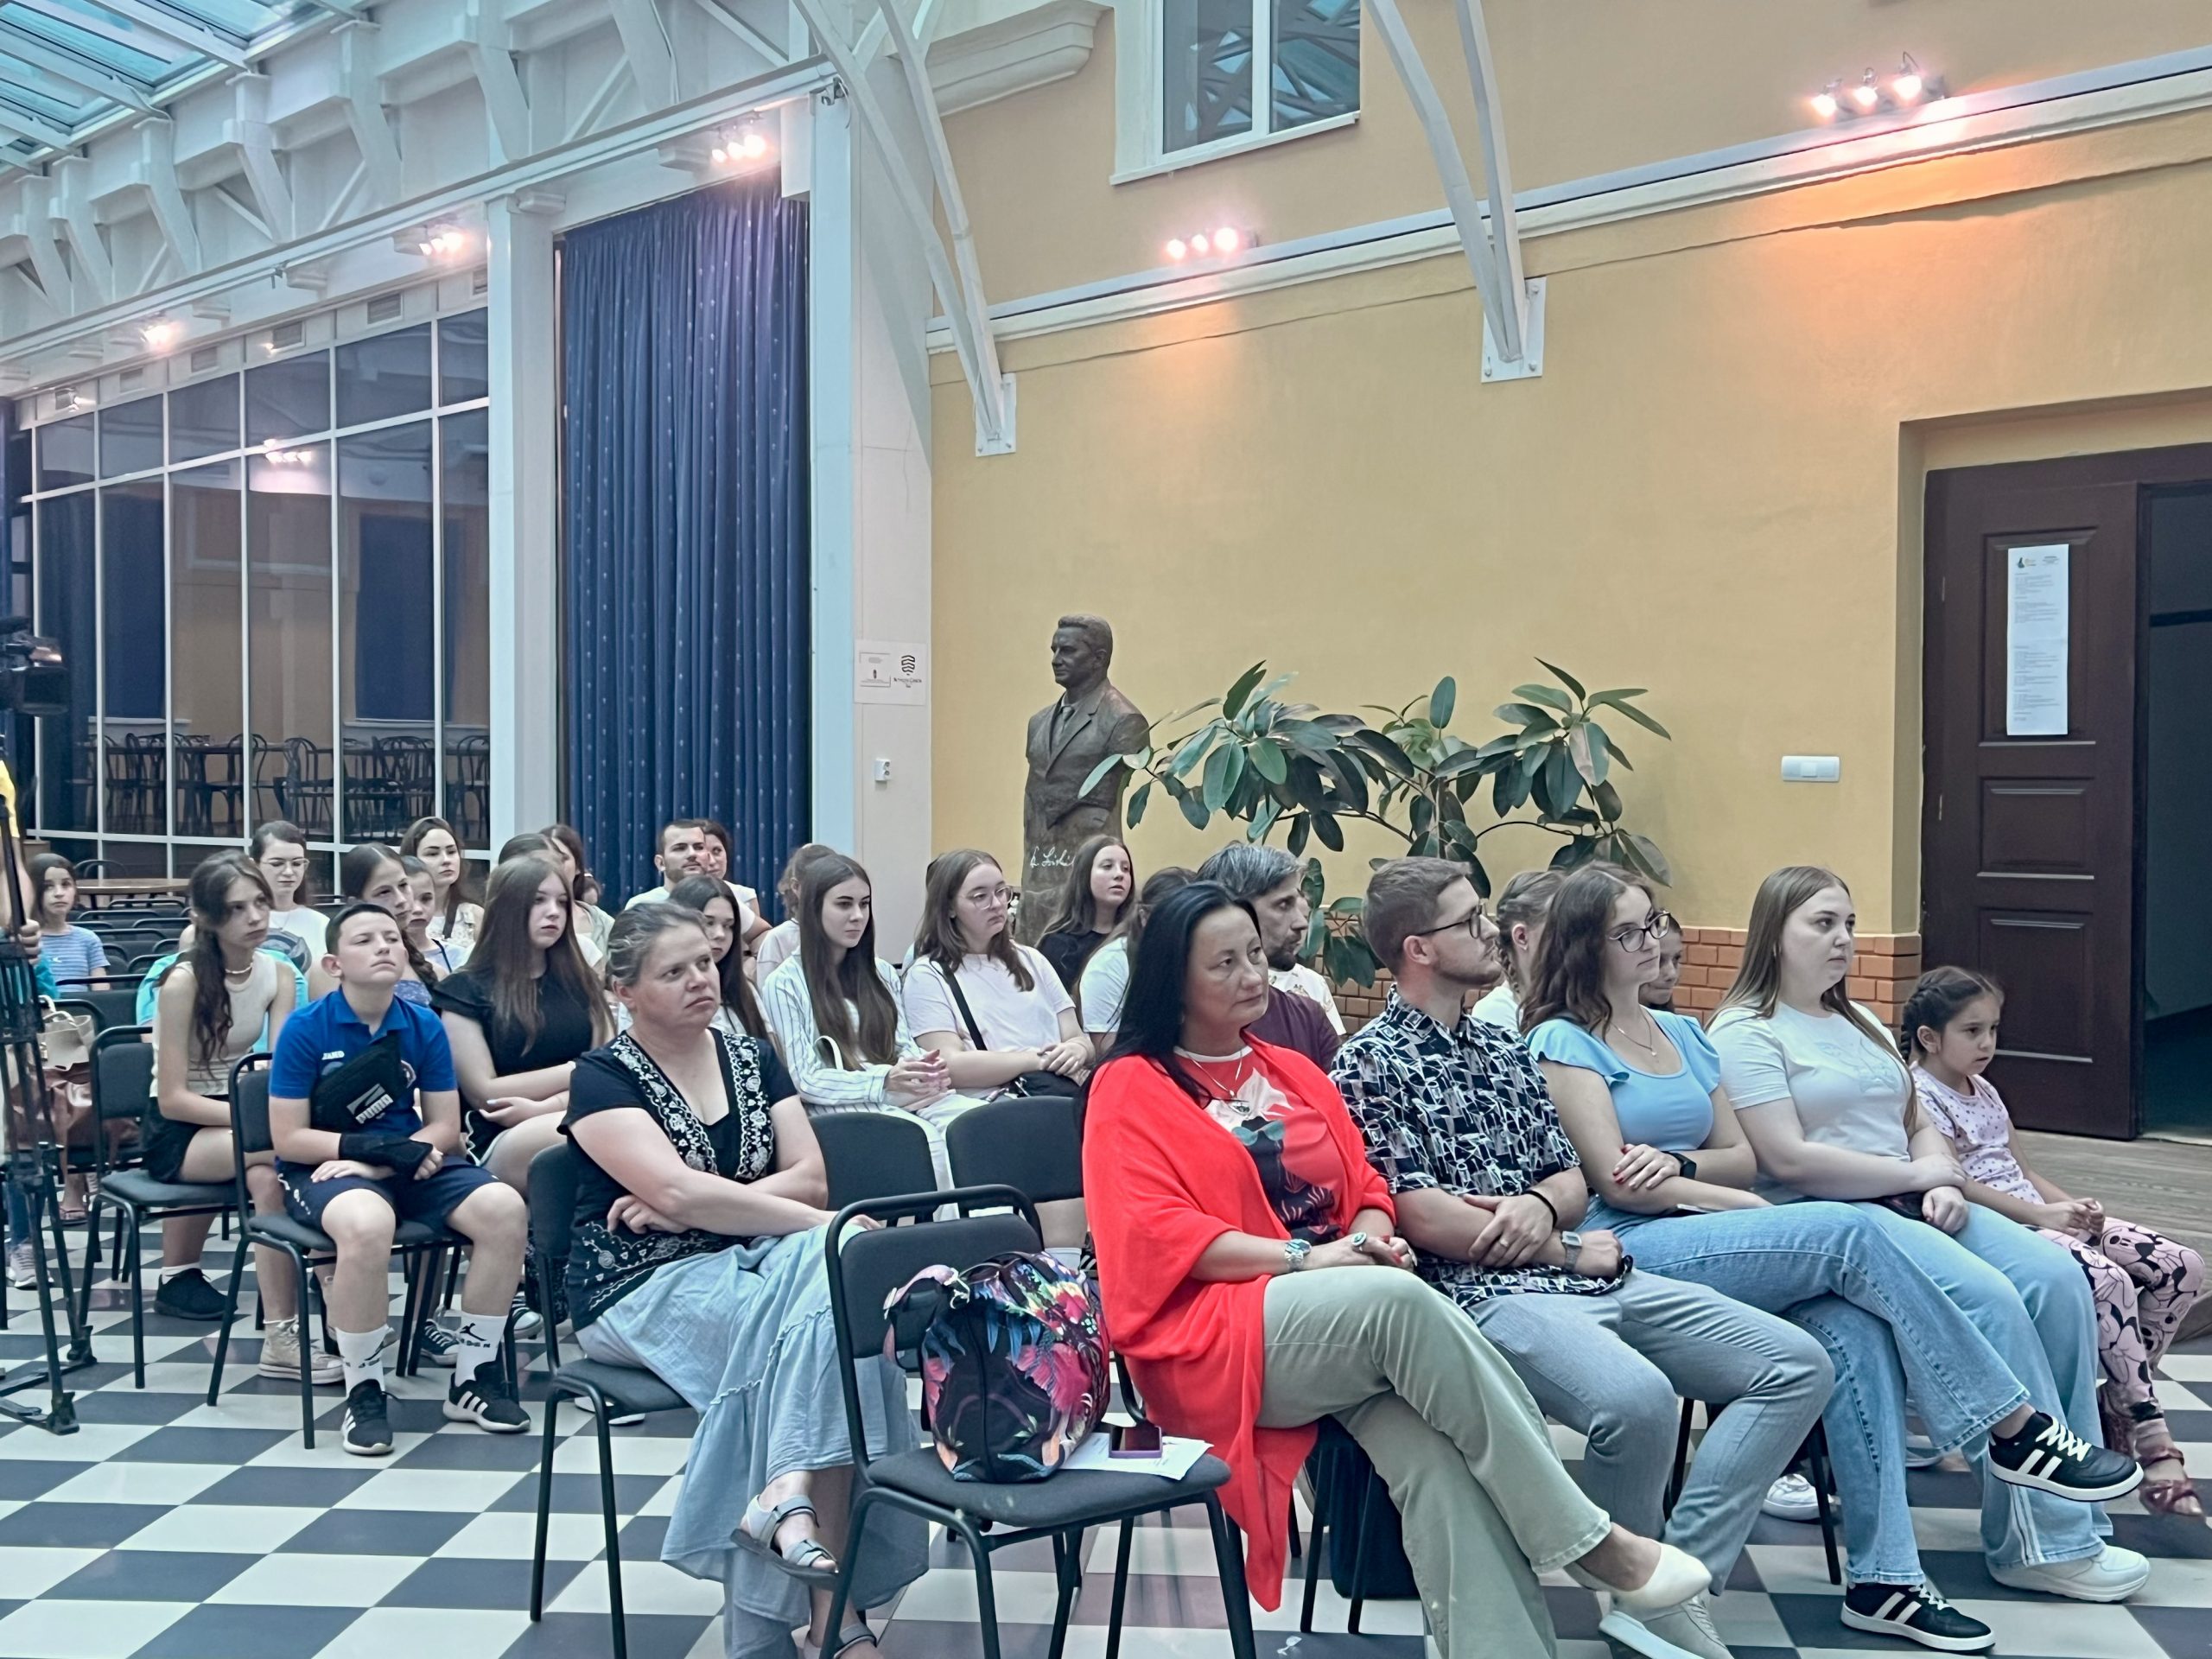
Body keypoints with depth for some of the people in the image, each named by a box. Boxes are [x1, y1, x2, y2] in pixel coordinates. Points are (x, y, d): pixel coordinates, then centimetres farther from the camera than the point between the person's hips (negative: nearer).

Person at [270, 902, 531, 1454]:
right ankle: (363, 1392, -18)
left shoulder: (424, 1026, 2)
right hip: (324, 1169, -4)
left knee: (505, 1208, -22)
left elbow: (444, 1128, 3)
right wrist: (371, 1146, -20)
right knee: (366, 1224, -39)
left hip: (408, 1166, 4)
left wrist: (386, 1160, -16)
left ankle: (473, 1377, -5)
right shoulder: (305, 1029, -7)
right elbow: (288, 1138, -8)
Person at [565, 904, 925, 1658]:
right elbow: (677, 1191, -19)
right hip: (646, 1286, -5)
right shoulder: (603, 1078, -3)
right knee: (820, 1319, -30)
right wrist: (824, 1223, -22)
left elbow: (809, 1180, 1)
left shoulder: (752, 1057, 12)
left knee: (836, 1276, -30)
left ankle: (790, 1495, -32)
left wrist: (686, 1207, -13)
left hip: (749, 1261, 5)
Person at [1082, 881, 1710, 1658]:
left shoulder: (1295, 1071, 22)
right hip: (1220, 1334, -5)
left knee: (1436, 1452, -30)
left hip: (1352, 1321, 5)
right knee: (1397, 1299, -35)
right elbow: (1155, 1234, -9)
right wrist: (1305, 1257, -18)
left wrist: (1371, 1238, -6)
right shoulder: (1131, 1088, 4)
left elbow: (1368, 1189, 19)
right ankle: (1590, 1540, -28)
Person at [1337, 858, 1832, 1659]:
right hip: (1482, 1291, -8)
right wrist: (1566, 1252, -5)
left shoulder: (1504, 1049, 21)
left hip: (1591, 1281, 8)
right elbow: (1422, 1217, -11)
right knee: (1637, 1398, -36)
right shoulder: (1371, 1062, -3)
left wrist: (1539, 1205, -5)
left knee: (1796, 1363, -4)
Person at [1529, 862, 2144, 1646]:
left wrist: (1680, 1163, -6)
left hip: (1707, 1235, 6)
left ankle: (1883, 1579, -23)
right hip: (1628, 1253, -6)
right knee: (1853, 1233, -24)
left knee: (1854, 1325, -24)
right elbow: (1613, 1180, -9)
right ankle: (2020, 1428, -13)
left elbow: (1743, 1158, 16)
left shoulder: (1684, 1034, 21)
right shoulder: (1563, 1041, 0)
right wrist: (1751, 1209, -9)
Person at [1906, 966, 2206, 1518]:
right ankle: (2153, 1441, -25)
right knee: (2109, 1281, -32)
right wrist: (2043, 1215, -21)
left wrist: (2075, 1206, 1)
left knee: (2182, 1268, -5)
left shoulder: (1985, 1091, 20)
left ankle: (2117, 1407, 2)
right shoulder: (1919, 1096, -8)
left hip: (2036, 1219, 9)